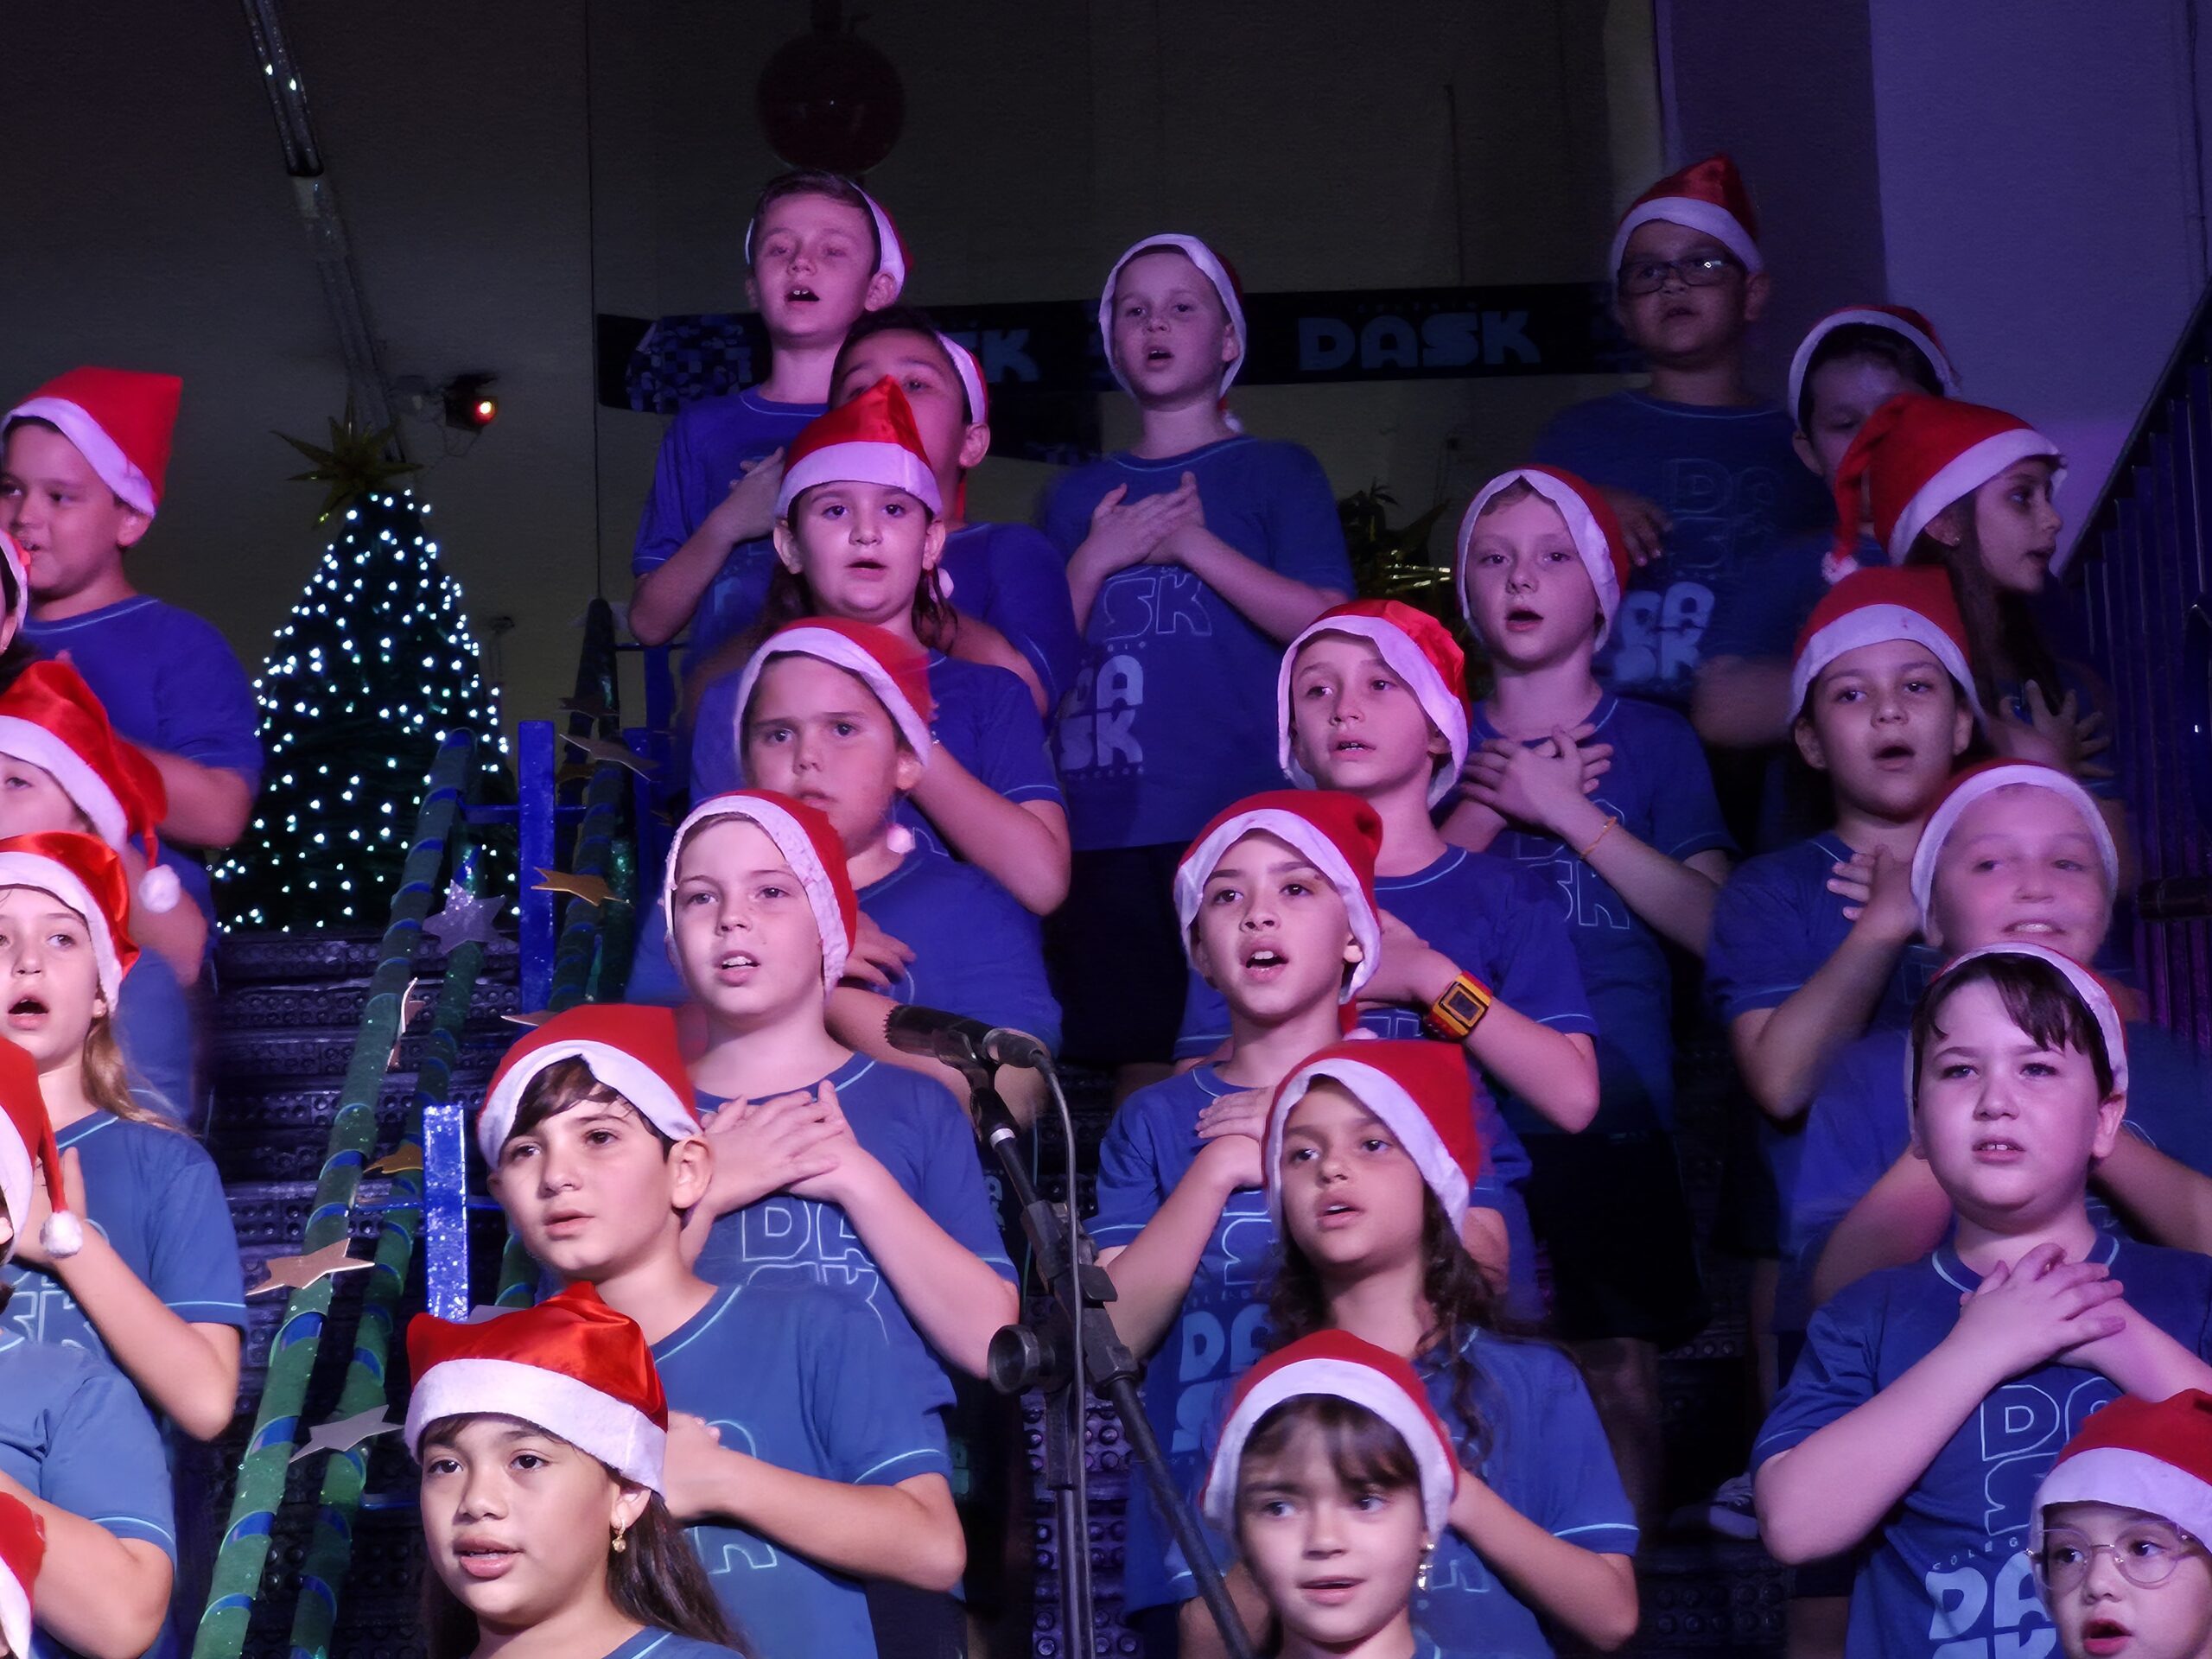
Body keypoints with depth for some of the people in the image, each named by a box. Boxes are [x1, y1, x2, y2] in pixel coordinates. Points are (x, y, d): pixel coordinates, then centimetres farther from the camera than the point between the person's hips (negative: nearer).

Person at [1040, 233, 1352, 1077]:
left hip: (1244, 811, -3)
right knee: (1138, 1065, 2)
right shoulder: (1075, 499, 17)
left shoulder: (1277, 474, 8)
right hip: (1107, 822, 3)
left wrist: (1195, 543, -9)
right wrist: (1097, 559, -3)